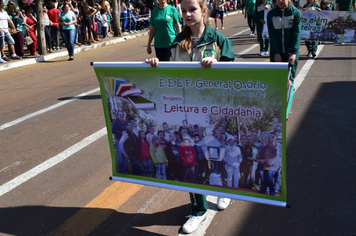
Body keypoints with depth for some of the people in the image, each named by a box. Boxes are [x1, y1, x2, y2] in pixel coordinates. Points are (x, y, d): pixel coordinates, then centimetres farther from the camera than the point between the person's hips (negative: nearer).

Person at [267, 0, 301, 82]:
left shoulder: (295, 13, -2)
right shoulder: (271, 14, 2)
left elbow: (297, 34, -8)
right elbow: (272, 35, -2)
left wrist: (293, 53, -17)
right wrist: (276, 53, -11)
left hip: (291, 52, -1)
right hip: (276, 52, 1)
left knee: (290, 77, 0)